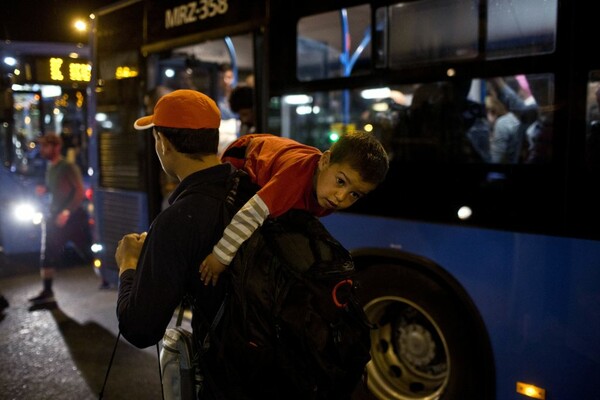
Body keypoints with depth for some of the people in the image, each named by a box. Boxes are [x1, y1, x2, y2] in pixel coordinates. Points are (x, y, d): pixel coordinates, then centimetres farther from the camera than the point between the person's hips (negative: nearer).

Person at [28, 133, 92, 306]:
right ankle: (47, 292, 16)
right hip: (55, 216, 8)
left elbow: (80, 192, -19)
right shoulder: (50, 168, 10)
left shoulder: (68, 167, -14)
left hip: (73, 217, -8)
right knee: (48, 254, 8)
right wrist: (44, 189, 1)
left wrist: (67, 212, -23)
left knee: (88, 252, -1)